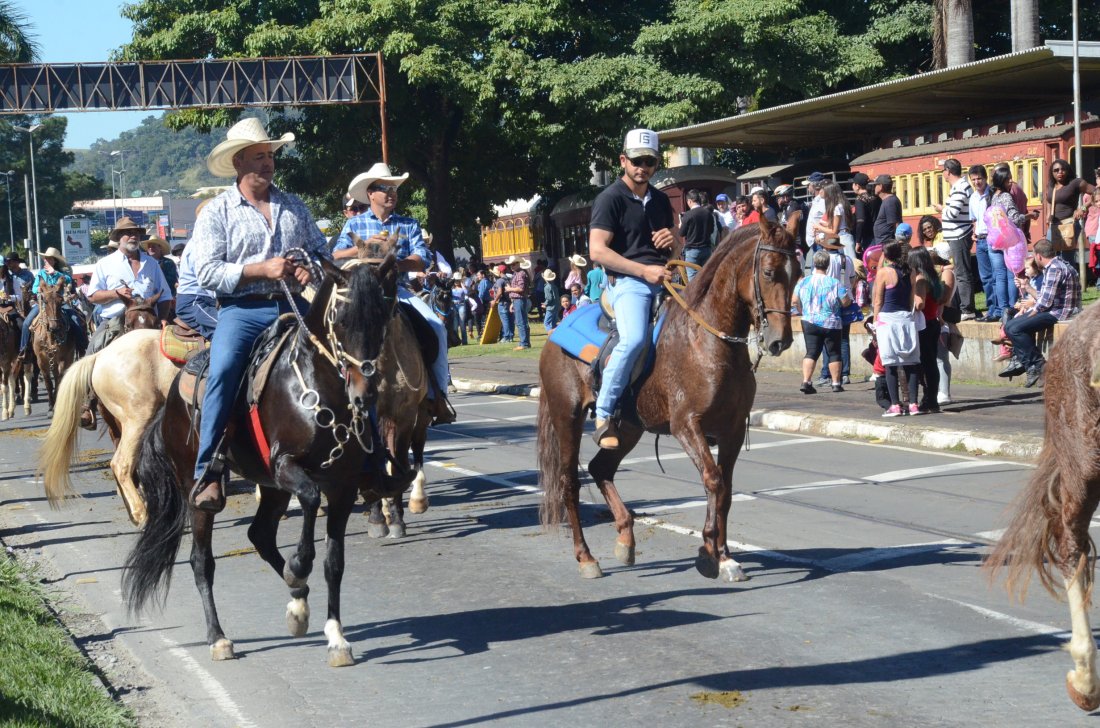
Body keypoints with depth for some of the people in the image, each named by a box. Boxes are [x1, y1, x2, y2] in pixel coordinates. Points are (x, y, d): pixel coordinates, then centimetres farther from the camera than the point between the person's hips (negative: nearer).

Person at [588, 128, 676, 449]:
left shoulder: (660, 200, 19)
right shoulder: (610, 199, -2)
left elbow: (678, 240, 32)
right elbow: (597, 250, -11)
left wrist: (673, 238, 6)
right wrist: (643, 270, -17)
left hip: (663, 278, 7)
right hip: (627, 281, -7)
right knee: (634, 339, -31)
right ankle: (604, 416, -22)